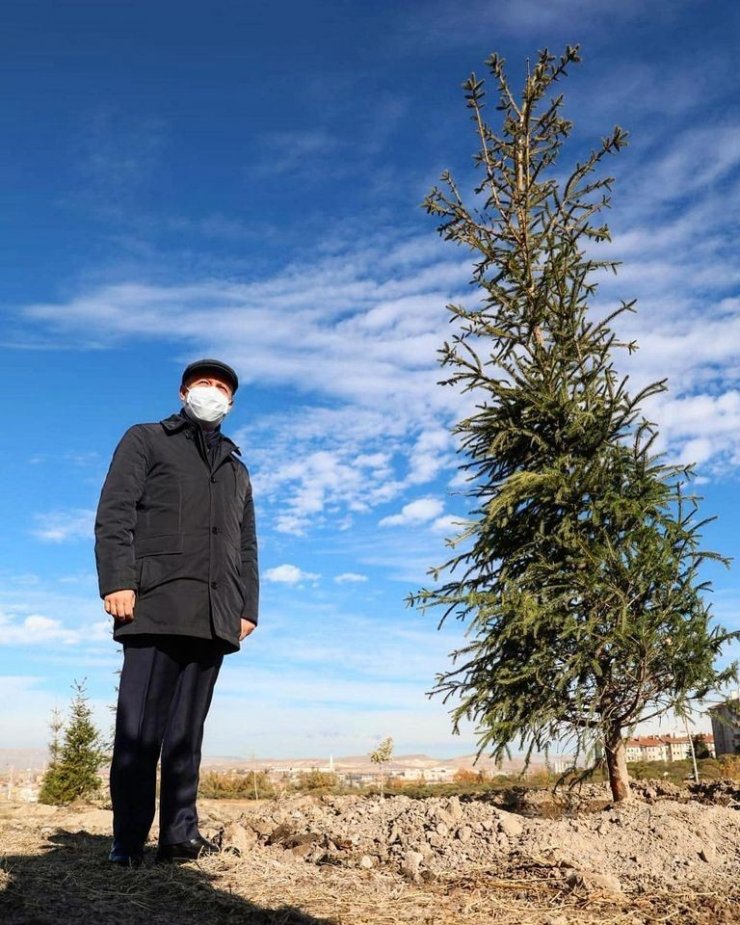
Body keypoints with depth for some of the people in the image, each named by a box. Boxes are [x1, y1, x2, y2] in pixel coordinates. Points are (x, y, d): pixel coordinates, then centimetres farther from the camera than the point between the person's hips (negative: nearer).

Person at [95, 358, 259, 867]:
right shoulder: (145, 440, 14)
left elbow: (247, 546, 23)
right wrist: (117, 580, -13)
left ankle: (180, 834, 9)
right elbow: (115, 514, 0)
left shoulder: (237, 469, 27)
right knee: (139, 726, -4)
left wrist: (249, 607, 11)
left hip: (216, 615, 4)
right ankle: (128, 840, 3)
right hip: (157, 605, -4)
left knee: (187, 732, 5)